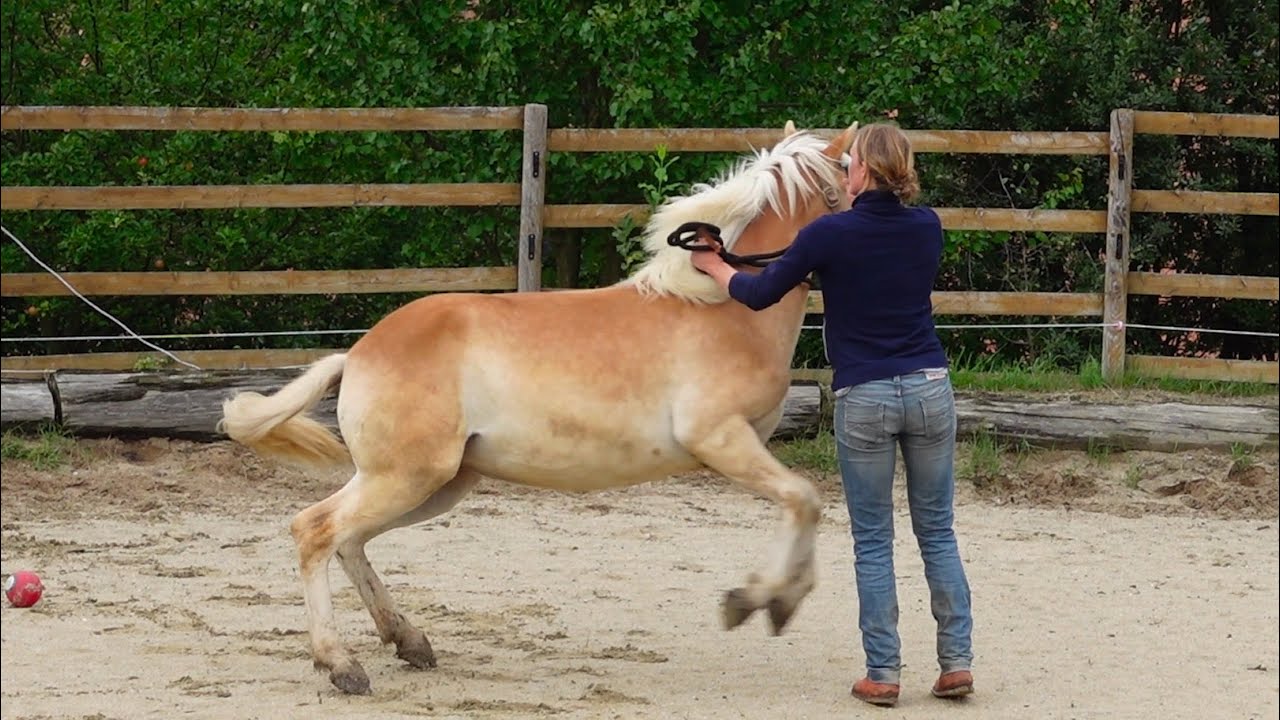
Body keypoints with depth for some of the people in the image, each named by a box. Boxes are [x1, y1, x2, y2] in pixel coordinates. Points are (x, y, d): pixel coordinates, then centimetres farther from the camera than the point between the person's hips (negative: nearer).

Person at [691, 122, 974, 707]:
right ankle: (957, 661, 8)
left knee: (873, 543, 5)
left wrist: (713, 266, 20)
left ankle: (882, 673, 5)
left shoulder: (830, 234, -10)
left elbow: (760, 295, 1)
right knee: (938, 532, 12)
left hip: (862, 397, -3)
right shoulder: (926, 228, 1)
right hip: (928, 389, 3)